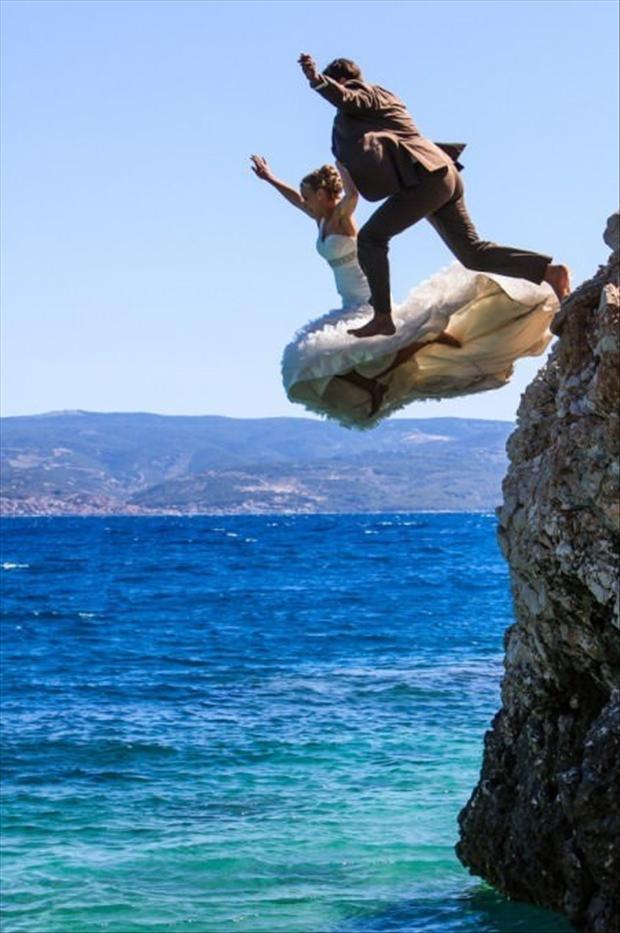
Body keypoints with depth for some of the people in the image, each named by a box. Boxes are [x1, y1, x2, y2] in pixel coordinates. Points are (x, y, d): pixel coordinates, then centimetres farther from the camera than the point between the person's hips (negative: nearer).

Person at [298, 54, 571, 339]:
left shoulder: (366, 92, 0)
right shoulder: (379, 97, 27)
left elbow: (347, 99, -23)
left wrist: (316, 79, -35)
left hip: (425, 176, -10)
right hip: (443, 177, 10)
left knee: (370, 238, -11)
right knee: (472, 253, 9)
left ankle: (382, 317, -15)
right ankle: (550, 270, 5)